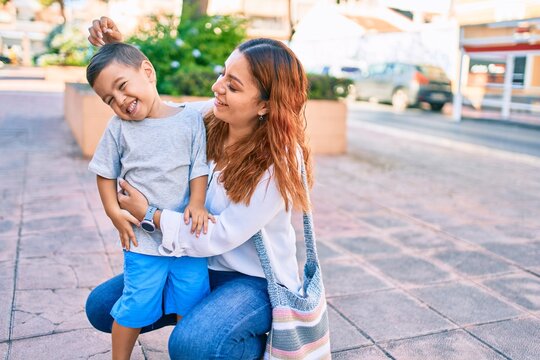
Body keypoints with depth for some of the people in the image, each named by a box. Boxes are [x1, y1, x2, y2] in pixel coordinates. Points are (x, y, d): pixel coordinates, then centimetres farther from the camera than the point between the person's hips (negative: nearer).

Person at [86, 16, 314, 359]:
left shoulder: (278, 162, -25)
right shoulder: (208, 118, -9)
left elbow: (222, 235, -24)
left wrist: (149, 214, -19)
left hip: (257, 280, -6)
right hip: (202, 264, 6)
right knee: (101, 307, 4)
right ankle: (196, 311, 22)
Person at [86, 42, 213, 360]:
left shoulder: (190, 119, -1)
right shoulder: (119, 128, 1)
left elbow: (199, 167, 1)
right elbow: (106, 174, 8)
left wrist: (197, 203, -14)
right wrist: (114, 212, -3)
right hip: (143, 238, 0)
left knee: (192, 304, 9)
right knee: (136, 307, 4)